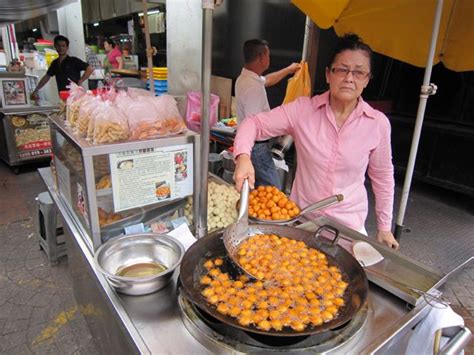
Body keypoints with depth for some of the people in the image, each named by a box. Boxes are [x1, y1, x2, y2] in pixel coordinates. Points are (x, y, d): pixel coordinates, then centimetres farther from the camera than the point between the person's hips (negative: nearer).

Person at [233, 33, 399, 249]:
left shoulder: (379, 123, -9)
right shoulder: (302, 109, -12)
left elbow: (382, 176, 3)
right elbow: (255, 123, -10)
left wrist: (384, 227, 8)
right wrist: (243, 156, -32)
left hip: (349, 223, 0)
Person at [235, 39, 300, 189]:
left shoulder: (245, 78, 8)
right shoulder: (253, 87, -24)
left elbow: (267, 80, 29)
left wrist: (289, 69, 38)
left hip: (249, 144, 10)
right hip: (257, 147, -10)